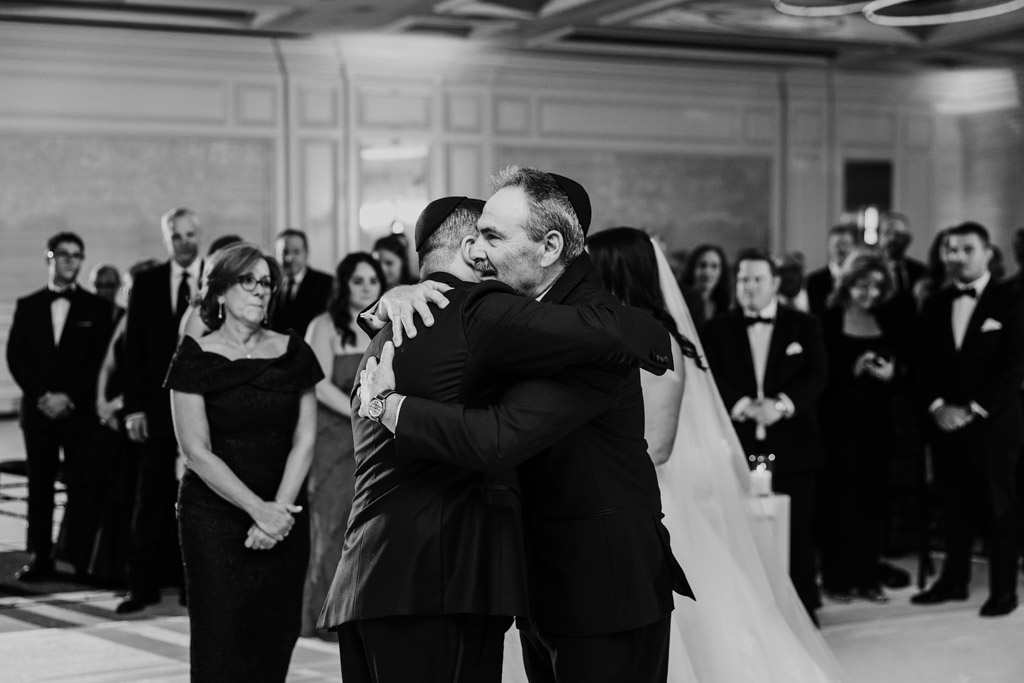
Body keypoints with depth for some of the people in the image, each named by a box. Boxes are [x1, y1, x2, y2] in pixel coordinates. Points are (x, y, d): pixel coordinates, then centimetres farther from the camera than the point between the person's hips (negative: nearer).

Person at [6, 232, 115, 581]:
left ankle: (83, 555, 1)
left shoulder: (97, 308, 6)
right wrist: (41, 395, -7)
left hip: (80, 410, -2)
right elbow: (15, 357, 5)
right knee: (39, 485, 1)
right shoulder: (27, 306, 11)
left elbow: (100, 361, -1)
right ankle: (40, 557, 4)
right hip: (38, 409, 2)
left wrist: (69, 397, -10)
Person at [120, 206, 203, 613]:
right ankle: (143, 586, 8)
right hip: (159, 407, 1)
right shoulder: (146, 284, 7)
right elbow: (133, 349, 6)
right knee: (151, 500, 2)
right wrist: (133, 407, -2)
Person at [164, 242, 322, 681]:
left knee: (275, 642, 2)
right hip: (215, 516, -3)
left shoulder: (293, 354, 6)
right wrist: (258, 509, -15)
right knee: (221, 646, -4)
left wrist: (279, 508, -10)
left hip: (283, 516, 3)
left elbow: (304, 439, 3)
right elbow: (197, 451, -8)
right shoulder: (196, 358, -3)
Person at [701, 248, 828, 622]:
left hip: (792, 447, 0)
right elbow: (712, 380, 0)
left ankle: (803, 608, 11)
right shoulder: (718, 330, 11)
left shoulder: (804, 327, 10)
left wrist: (781, 404, -18)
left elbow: (815, 376, -1)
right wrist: (744, 406, -18)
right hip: (739, 447, 0)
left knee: (797, 532, 2)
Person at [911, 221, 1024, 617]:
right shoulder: (935, 305, 12)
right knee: (954, 506, 9)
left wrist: (973, 409, -14)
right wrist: (937, 405, -6)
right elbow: (924, 362, 10)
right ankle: (954, 580, 19)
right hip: (945, 423, 4)